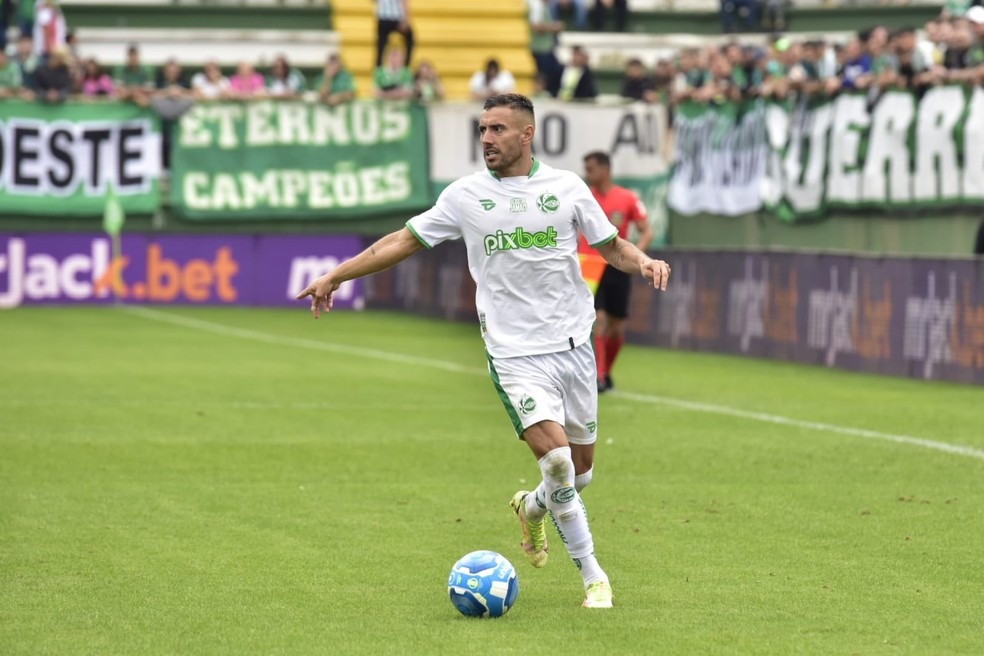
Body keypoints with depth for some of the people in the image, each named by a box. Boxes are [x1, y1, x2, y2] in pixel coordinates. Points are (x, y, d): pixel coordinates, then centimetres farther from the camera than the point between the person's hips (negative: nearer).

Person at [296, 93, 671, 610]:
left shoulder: (565, 187, 3)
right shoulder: (466, 195, 1)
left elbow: (611, 245, 12)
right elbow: (404, 240, 8)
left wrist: (644, 262, -10)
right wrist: (337, 275, 5)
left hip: (573, 344, 2)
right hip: (514, 353, -2)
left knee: (581, 466, 8)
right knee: (555, 455, -19)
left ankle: (532, 508, 43)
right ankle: (592, 575, -6)